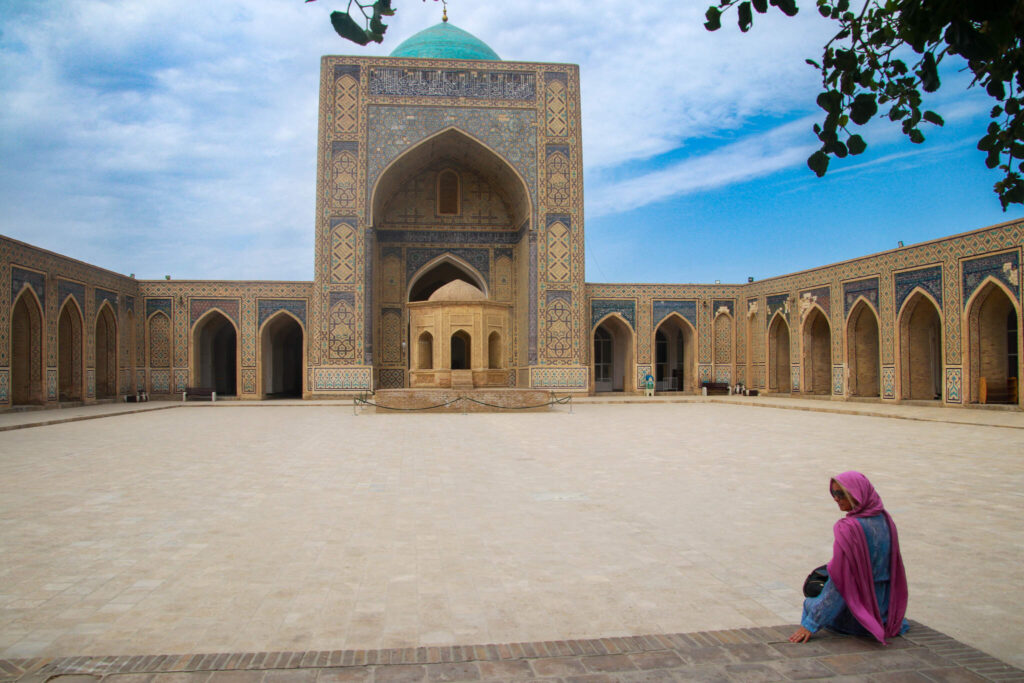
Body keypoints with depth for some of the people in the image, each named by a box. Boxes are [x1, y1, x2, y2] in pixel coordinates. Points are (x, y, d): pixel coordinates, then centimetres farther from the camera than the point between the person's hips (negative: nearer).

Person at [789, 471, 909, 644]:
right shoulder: (885, 519, -4)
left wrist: (809, 624, -19)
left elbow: (839, 581, -24)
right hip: (883, 604, 6)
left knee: (810, 602, 21)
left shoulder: (850, 528, -26)